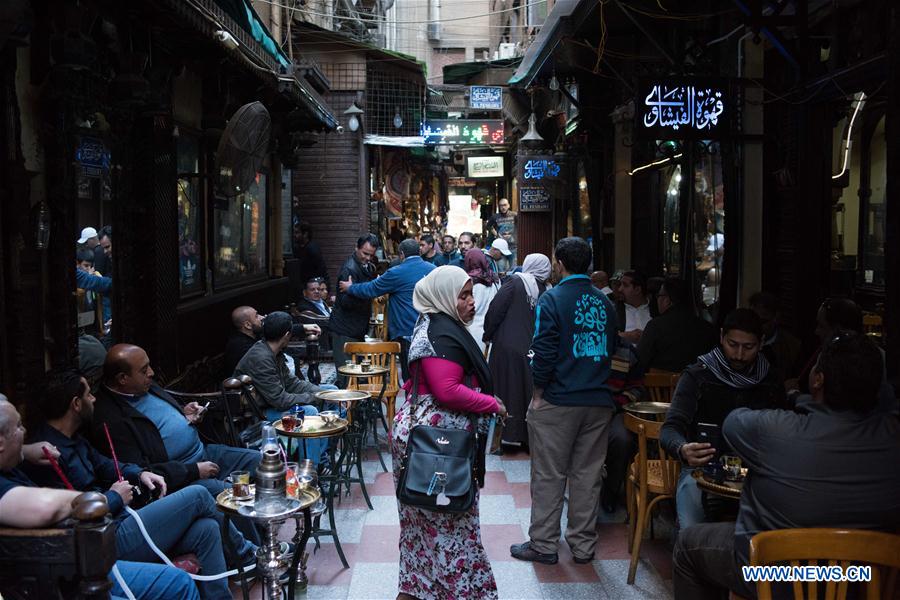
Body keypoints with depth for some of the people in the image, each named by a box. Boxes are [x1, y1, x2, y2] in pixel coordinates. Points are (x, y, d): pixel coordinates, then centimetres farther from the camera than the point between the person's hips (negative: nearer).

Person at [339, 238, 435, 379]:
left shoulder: (396, 273, -10)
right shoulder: (433, 269, 6)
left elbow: (371, 289, -1)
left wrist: (350, 287, 15)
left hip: (407, 332, -5)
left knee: (410, 376, 2)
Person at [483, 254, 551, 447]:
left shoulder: (515, 281, -7)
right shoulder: (544, 291, 5)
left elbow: (496, 309, -11)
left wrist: (488, 335, 1)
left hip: (506, 346, -4)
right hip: (530, 349, 4)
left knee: (507, 390, 6)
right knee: (527, 392, 12)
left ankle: (507, 434, 9)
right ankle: (527, 436, 17)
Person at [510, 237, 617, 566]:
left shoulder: (552, 300, -10)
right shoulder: (605, 303, 6)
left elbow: (544, 354, -14)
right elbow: (611, 350, 15)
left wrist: (538, 395, -4)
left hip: (558, 402, -5)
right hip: (599, 402, 5)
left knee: (549, 475, 6)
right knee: (588, 474, 12)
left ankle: (543, 545, 13)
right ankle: (583, 545, 20)